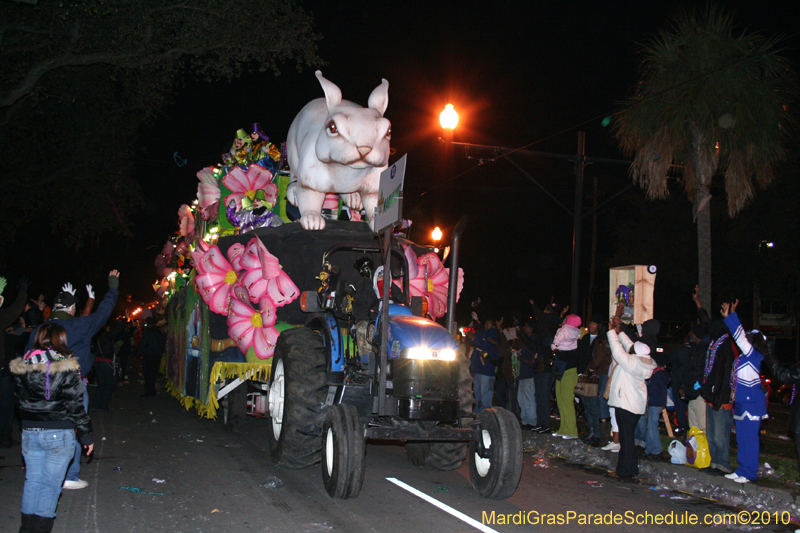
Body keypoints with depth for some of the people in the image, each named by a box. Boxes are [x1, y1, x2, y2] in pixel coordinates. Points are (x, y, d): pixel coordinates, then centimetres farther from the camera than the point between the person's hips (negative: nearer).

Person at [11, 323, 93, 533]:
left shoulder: (22, 367, 2)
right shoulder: (67, 367, -11)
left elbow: (21, 400, 11)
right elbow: (75, 405, -9)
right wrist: (86, 435, -1)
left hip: (29, 433, 4)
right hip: (59, 434, -4)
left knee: (32, 481, 14)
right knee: (51, 484, 4)